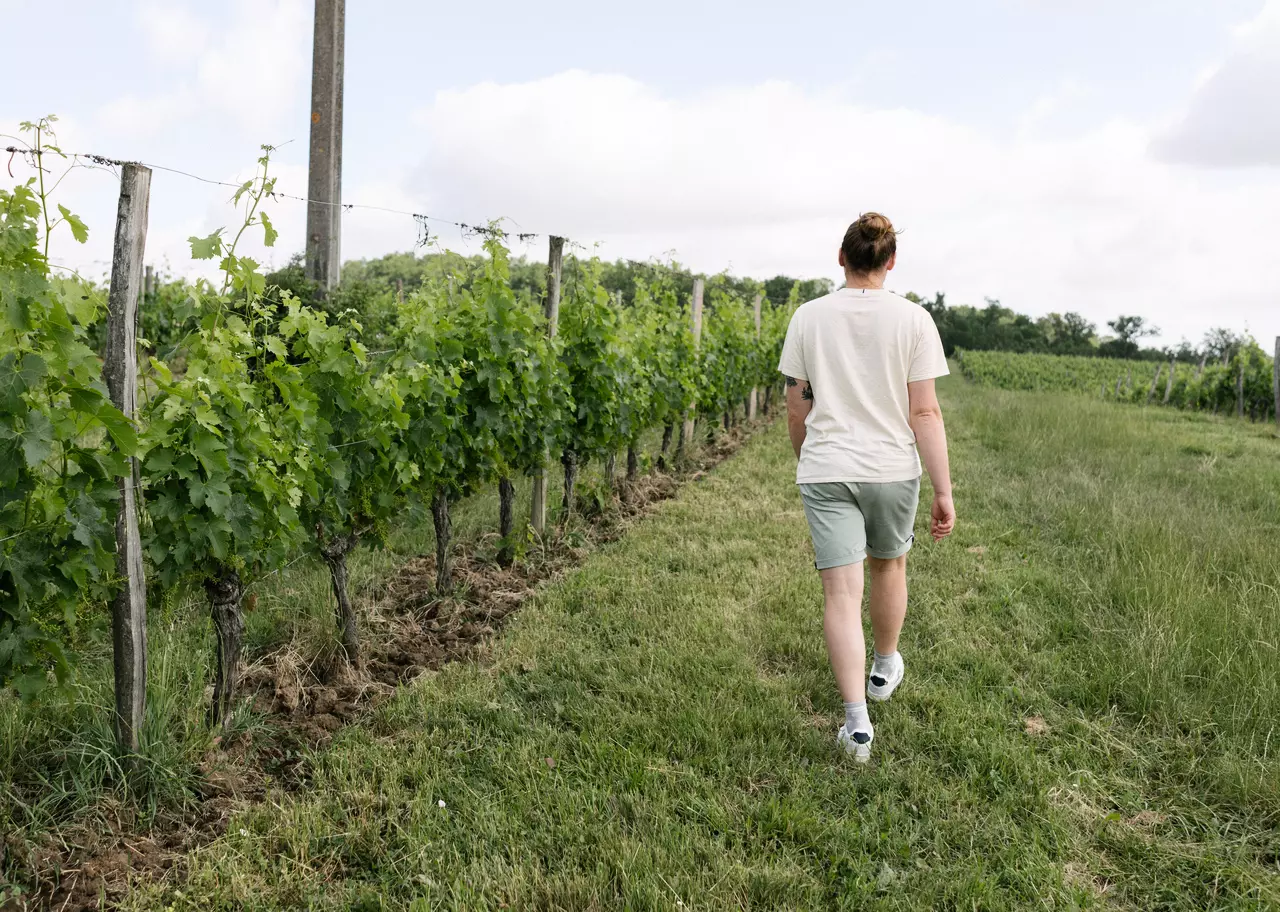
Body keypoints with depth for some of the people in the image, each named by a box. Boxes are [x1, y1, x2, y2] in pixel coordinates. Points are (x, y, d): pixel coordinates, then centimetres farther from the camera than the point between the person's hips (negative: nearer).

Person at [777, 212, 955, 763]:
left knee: (841, 593, -1)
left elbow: (796, 407, 4)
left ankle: (857, 719, -10)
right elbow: (924, 412, -9)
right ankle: (885, 669, 45)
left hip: (825, 471, 0)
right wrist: (944, 491, -5)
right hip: (893, 469, 1)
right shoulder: (913, 319, -5)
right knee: (888, 564, 24)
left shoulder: (809, 316, -1)